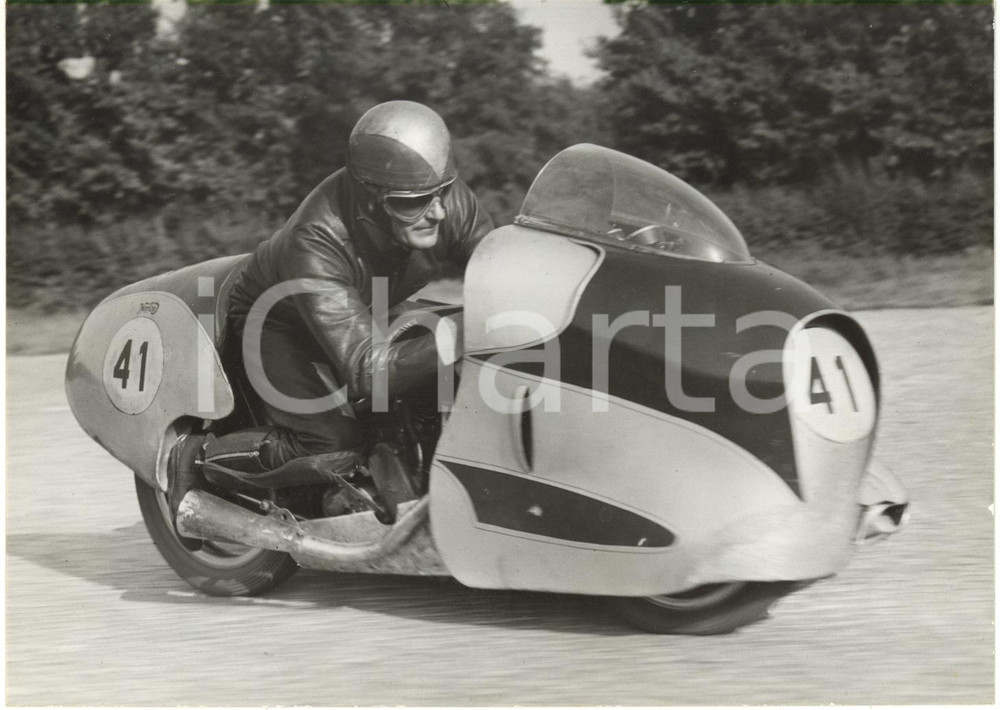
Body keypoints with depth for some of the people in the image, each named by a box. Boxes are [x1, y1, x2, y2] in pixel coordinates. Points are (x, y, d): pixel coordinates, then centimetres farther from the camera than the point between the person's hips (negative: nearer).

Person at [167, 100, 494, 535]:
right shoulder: (316, 243, -43)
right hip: (279, 322, -6)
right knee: (328, 443, -24)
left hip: (369, 312, 6)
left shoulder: (448, 201, -27)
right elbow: (364, 369, -49)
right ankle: (196, 454, -5)